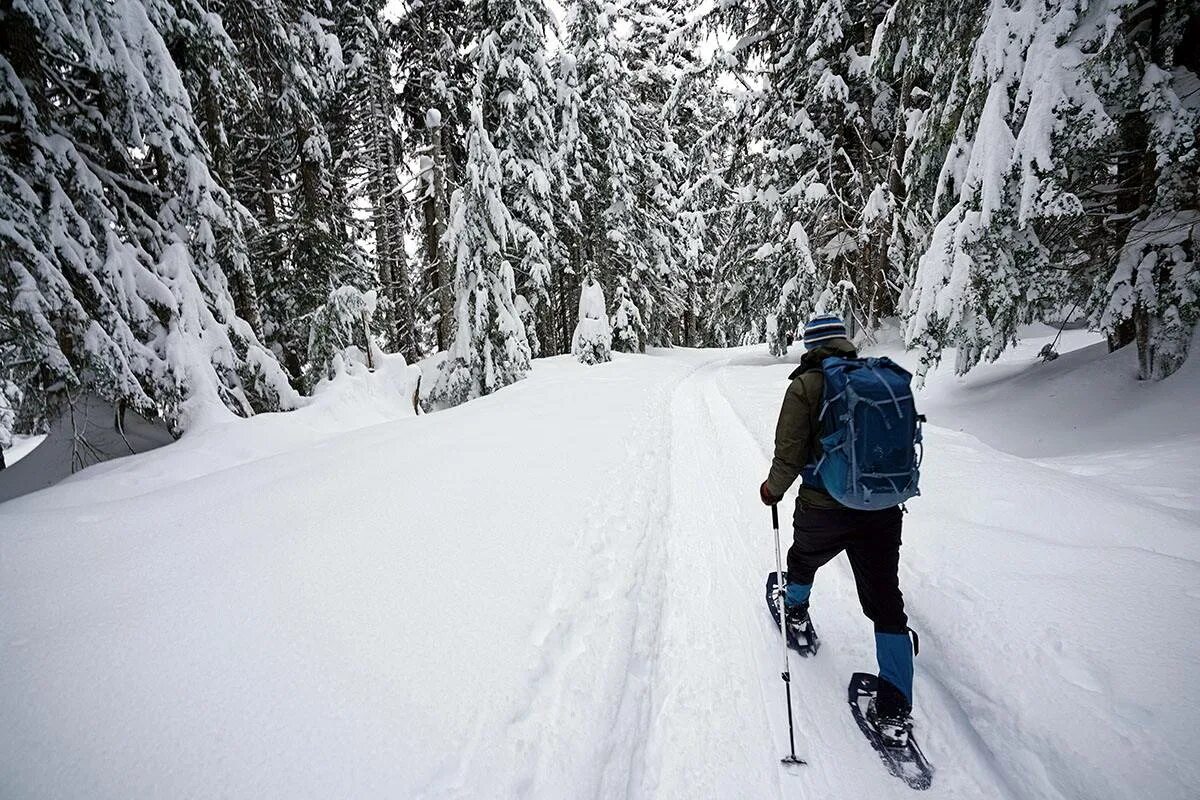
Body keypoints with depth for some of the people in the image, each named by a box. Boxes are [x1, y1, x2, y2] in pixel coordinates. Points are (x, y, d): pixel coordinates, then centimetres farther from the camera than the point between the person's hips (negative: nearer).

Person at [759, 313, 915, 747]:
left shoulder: (806, 385, -9)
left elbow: (789, 452, -13)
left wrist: (774, 489, 6)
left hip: (824, 508, -3)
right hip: (883, 508, 4)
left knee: (803, 558, 29)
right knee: (886, 603, 9)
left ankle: (795, 612, 53)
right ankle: (895, 711, 10)